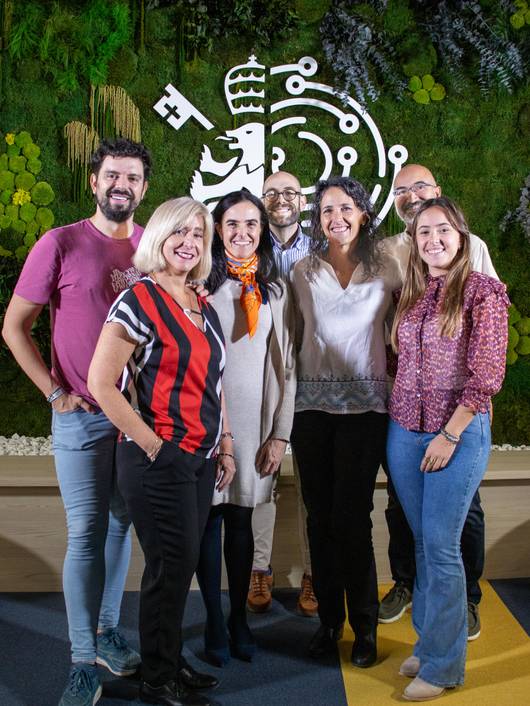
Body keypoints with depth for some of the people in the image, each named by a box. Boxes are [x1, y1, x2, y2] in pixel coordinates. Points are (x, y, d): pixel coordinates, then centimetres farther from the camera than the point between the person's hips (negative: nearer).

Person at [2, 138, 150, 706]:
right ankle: (84, 659, 12)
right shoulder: (60, 244, -6)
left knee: (121, 524, 15)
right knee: (86, 533, 0)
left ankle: (106, 629, 32)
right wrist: (56, 392, -9)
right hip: (82, 415, -3)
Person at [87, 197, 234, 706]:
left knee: (181, 566, 15)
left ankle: (170, 664, 32)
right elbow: (100, 383, -15)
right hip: (158, 461, -7)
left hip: (200, 459, 7)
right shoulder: (138, 301, -11)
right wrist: (152, 444, -15)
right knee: (172, 567, 1)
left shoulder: (203, 309, 12)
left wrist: (224, 447, 15)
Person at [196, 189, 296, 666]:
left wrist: (281, 433, 3)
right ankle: (214, 622, 18)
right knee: (210, 519, 5)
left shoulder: (274, 290, 9)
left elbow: (285, 366, 7)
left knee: (241, 519, 10)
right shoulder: (203, 283, 0)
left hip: (255, 420, 2)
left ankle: (239, 618, 23)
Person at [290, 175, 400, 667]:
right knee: (320, 516, 7)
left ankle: (364, 627, 13)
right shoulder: (303, 273, 7)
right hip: (312, 405, 2)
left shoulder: (386, 272, 3)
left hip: (363, 405, -2)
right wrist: (287, 404, 8)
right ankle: (329, 619, 21)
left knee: (352, 517, -4)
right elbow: (294, 340, 12)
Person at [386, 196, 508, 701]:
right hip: (404, 431, 5)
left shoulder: (481, 291, -7)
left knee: (440, 546, -1)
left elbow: (487, 375, -12)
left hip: (459, 432, -5)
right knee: (422, 542, 13)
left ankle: (443, 663, 14)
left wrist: (450, 435, -14)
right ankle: (428, 642, 28)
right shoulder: (411, 294, 10)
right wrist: (398, 415, 5)